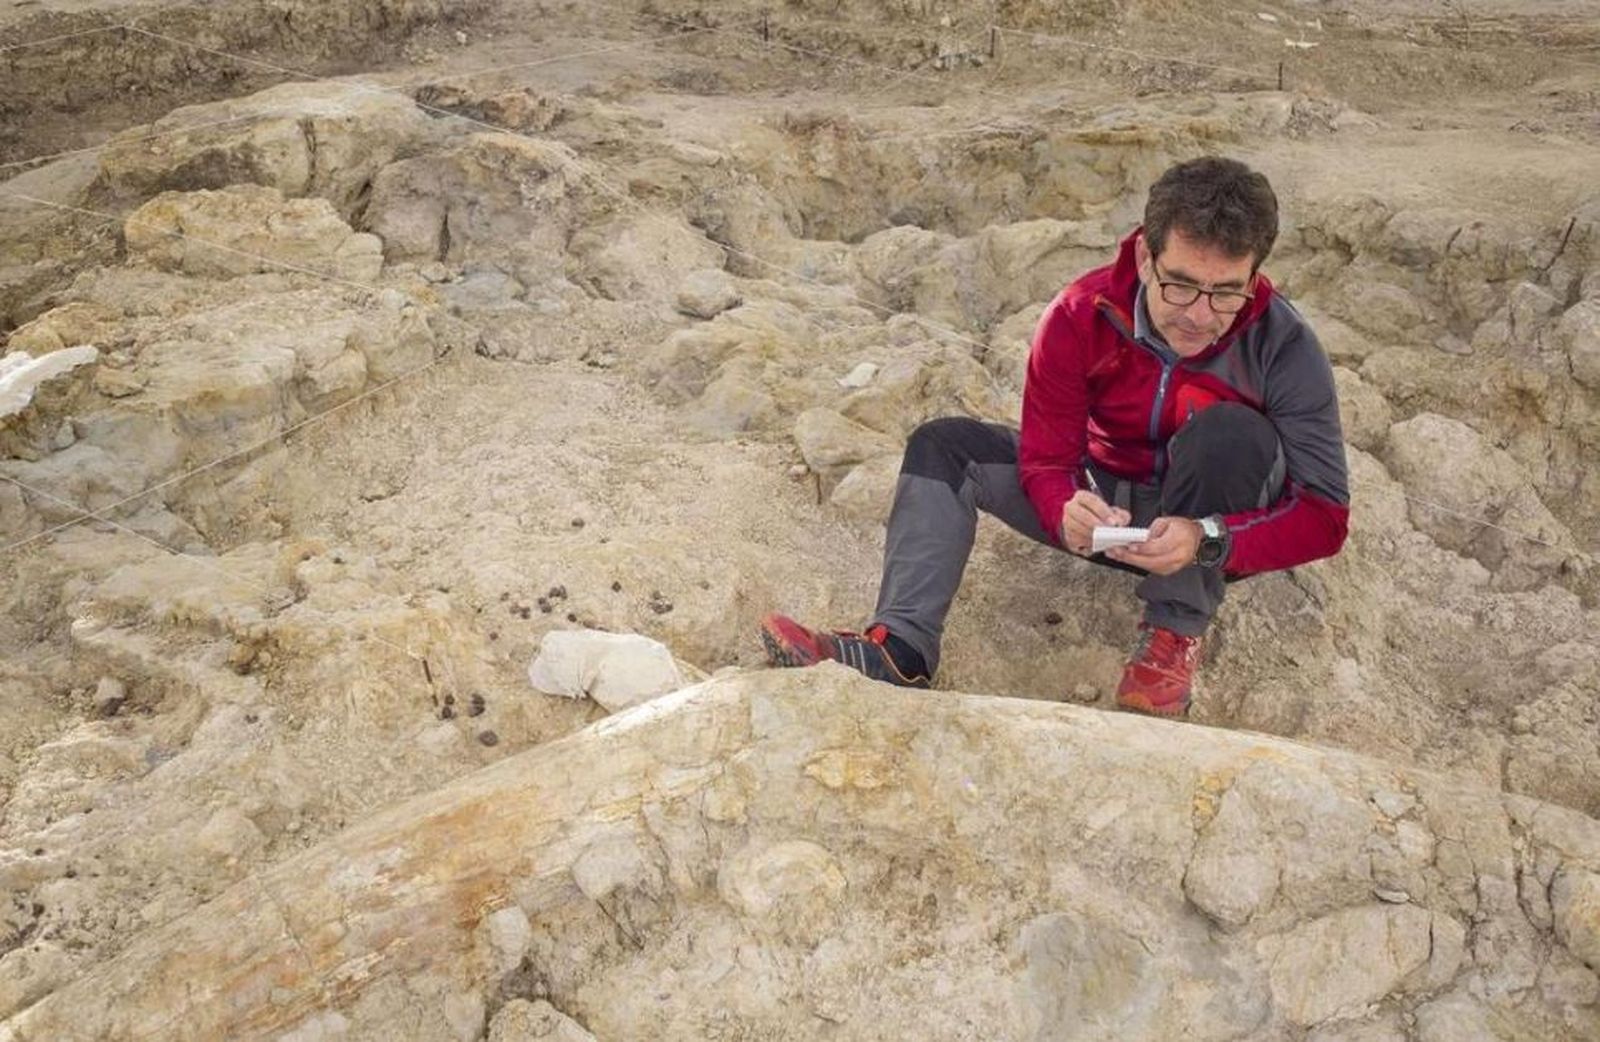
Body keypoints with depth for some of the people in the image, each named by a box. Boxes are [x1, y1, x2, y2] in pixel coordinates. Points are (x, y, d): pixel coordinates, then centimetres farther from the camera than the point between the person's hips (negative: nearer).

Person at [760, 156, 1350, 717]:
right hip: (1105, 502, 3)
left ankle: (1177, 630, -18)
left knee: (1231, 432, -34)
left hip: (1219, 518, -3)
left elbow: (1325, 516, -26)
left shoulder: (1284, 346, -25)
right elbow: (1046, 459, -15)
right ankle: (901, 651, -28)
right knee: (945, 445, -12)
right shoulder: (1080, 316, -20)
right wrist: (1066, 512, -40)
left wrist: (1206, 540, -44)